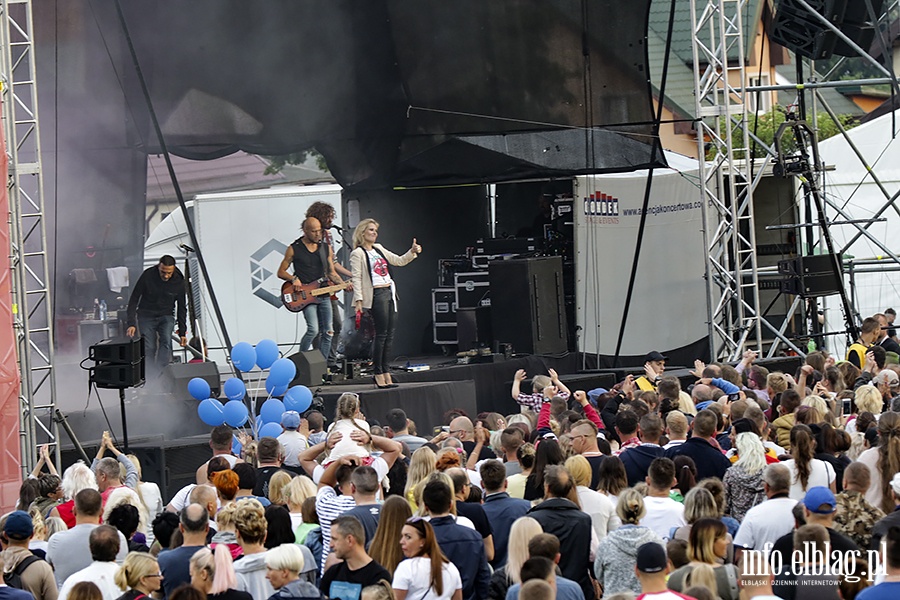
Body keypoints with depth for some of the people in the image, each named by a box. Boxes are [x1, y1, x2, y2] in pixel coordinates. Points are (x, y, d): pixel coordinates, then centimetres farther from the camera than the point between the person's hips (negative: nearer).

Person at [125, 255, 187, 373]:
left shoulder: (179, 281, -13)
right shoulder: (147, 276, -19)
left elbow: (181, 307, -1)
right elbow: (133, 300, -11)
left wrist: (182, 332, -2)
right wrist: (131, 323, -20)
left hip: (166, 316, 1)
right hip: (146, 316, -1)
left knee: (166, 341, -24)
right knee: (149, 348, -11)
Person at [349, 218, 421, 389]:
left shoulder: (379, 249, 18)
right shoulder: (357, 254, -4)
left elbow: (399, 261, 22)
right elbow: (356, 278, -10)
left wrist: (413, 252, 6)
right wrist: (358, 300, -17)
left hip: (389, 293, 8)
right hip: (376, 295, -8)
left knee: (389, 335, 6)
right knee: (381, 335, -8)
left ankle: (386, 373, 9)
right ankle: (378, 374, -3)